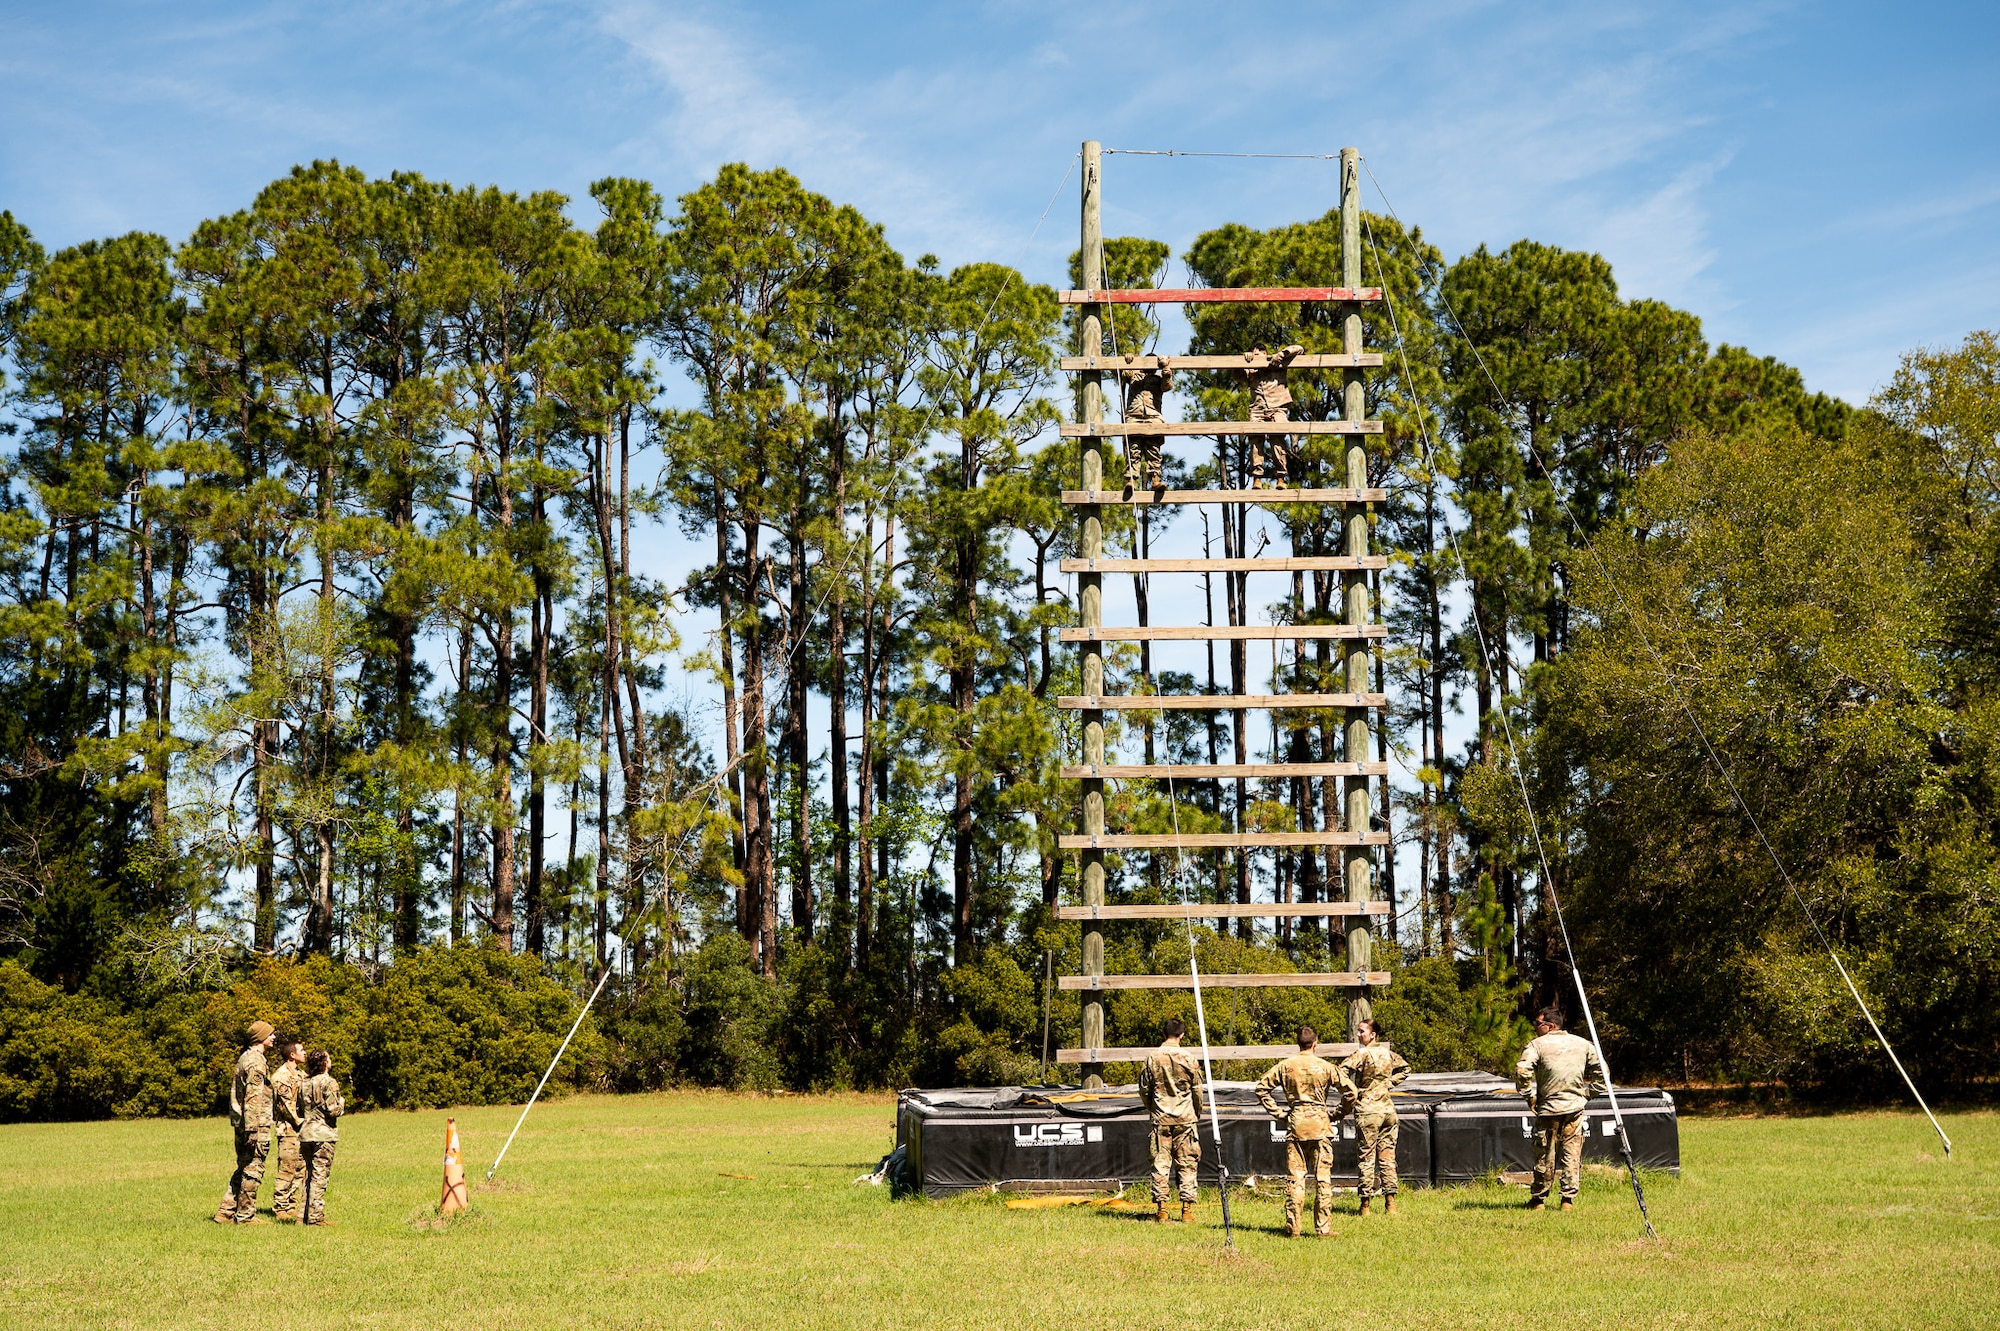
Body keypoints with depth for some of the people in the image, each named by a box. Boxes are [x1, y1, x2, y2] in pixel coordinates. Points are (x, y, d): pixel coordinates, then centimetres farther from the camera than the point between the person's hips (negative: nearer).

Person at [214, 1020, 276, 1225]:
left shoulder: (244, 1057, 16)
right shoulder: (256, 1062, -15)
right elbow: (253, 1098, -21)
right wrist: (253, 1130, -24)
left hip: (241, 1123, 10)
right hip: (257, 1124, -10)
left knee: (243, 1169, 15)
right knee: (253, 1170, -2)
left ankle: (225, 1212, 15)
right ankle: (245, 1216, 2)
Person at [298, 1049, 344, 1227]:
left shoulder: (304, 1083, 10)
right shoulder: (329, 1082, -11)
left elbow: (299, 1110, 13)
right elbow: (333, 1110, -16)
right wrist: (341, 1105, 3)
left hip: (305, 1133, 7)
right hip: (324, 1134, -7)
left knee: (308, 1174, 13)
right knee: (319, 1176, -5)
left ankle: (305, 1214, 14)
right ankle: (315, 1216, -7)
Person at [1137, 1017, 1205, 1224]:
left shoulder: (1152, 1058, -2)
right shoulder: (1188, 1058, -5)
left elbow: (1144, 1089, 4)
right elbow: (1197, 1090, 2)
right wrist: (1197, 1113, 18)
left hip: (1161, 1119, 1)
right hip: (1185, 1118, -1)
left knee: (1160, 1163, 5)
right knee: (1187, 1164, 5)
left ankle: (1161, 1209, 4)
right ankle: (1187, 1209, 4)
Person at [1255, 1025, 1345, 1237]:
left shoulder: (1285, 1066, 3)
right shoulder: (1325, 1067, -2)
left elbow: (1261, 1087, 4)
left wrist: (1278, 1113, 8)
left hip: (1295, 1123, 2)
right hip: (1319, 1124, -1)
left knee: (1295, 1176, 5)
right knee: (1322, 1177, 3)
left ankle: (1292, 1227, 3)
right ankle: (1323, 1228, 3)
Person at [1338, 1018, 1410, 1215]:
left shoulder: (1361, 1055, -10)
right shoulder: (1388, 1053, 8)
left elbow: (1341, 1071, -24)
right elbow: (1405, 1068, 26)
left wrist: (1353, 1090, -12)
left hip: (1368, 1110, -5)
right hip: (1388, 1109, 5)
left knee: (1367, 1158, 0)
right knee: (1387, 1157, 7)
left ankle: (1365, 1204, 3)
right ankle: (1390, 1204, 6)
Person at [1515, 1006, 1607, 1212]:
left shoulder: (1537, 1045, -6)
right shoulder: (1583, 1044, 8)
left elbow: (1521, 1071, -18)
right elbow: (1601, 1070, 10)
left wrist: (1530, 1096, -5)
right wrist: (1589, 1093, 15)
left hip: (1548, 1108, -3)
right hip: (1575, 1107, 3)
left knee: (1544, 1156, 7)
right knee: (1572, 1154, 7)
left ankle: (1538, 1199, 16)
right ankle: (1569, 1199, 4)